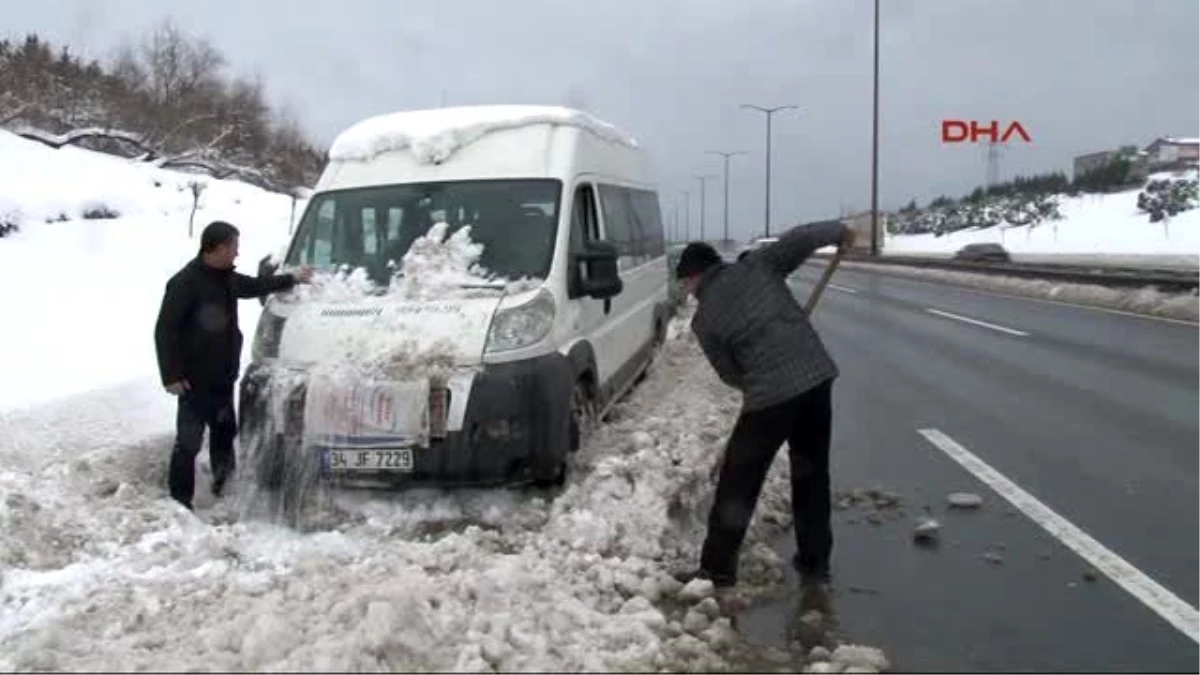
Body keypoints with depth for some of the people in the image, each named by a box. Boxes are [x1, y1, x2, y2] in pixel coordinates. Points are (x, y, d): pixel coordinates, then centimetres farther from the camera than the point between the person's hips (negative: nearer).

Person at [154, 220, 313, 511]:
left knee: (225, 432, 20)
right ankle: (180, 502, 7)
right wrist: (171, 375, -21)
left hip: (222, 377, 8)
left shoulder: (226, 278, 7)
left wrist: (291, 279, 32)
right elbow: (164, 331, -18)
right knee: (189, 441, -2)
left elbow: (254, 286, 29)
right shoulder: (185, 282, -19)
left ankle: (225, 486, 37)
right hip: (195, 380, -8)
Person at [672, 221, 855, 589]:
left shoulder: (704, 319, 1)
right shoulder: (756, 265, 7)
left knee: (738, 482, 8)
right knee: (812, 475, 17)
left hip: (769, 397, -4)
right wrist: (838, 231, 16)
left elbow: (730, 374, 8)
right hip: (818, 378, 4)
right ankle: (815, 562, 25)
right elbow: (798, 239, -1)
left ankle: (718, 567, 13)